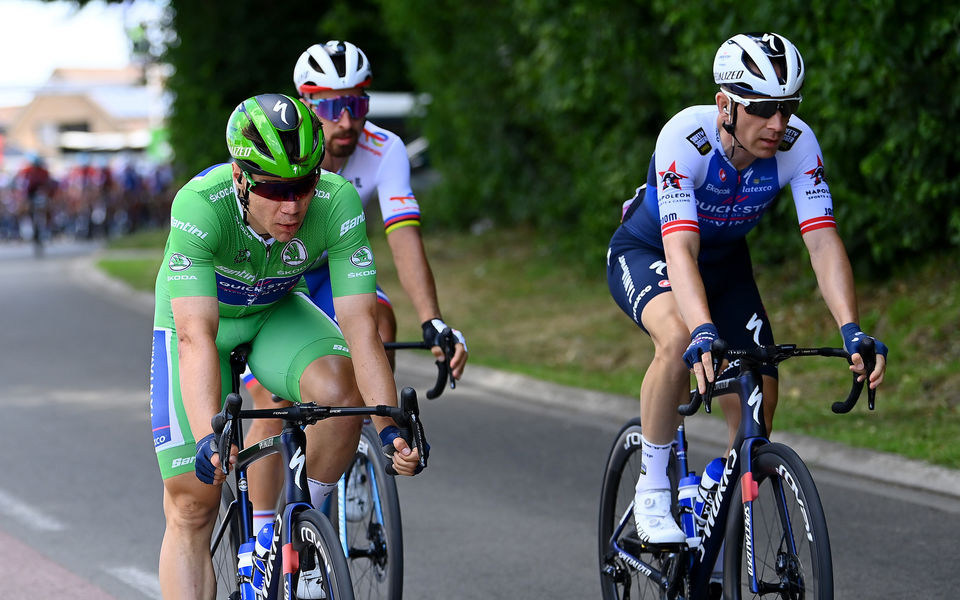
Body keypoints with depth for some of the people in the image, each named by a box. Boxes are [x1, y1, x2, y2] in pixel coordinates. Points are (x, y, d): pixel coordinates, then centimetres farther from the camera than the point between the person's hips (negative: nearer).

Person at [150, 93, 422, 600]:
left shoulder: (338, 203, -31)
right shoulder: (199, 205, -37)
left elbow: (360, 329, -32)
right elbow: (197, 337, -44)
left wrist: (389, 427, -45)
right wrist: (208, 438, -57)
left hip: (276, 313, 2)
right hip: (199, 316, -1)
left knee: (340, 389, -30)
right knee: (191, 505, -7)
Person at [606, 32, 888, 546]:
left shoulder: (798, 145, -27)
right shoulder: (685, 137, -37)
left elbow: (823, 242, -32)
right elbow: (681, 249, -46)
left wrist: (851, 331, -46)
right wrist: (703, 331, -61)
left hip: (725, 262, 4)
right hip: (645, 253, -4)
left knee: (759, 398, -9)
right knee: (680, 339, -36)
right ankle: (652, 490, -18)